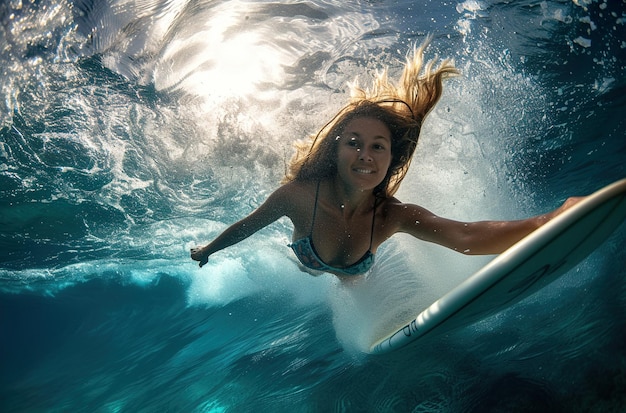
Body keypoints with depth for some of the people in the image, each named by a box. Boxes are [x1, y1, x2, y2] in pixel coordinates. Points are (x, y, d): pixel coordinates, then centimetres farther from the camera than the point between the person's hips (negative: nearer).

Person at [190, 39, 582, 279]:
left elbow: (467, 237, -54)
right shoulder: (299, 194, -41)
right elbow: (246, 226, -21)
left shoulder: (393, 215, -38)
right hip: (304, 272, -1)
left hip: (352, 275, 1)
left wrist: (551, 220, -71)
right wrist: (207, 250, -1)